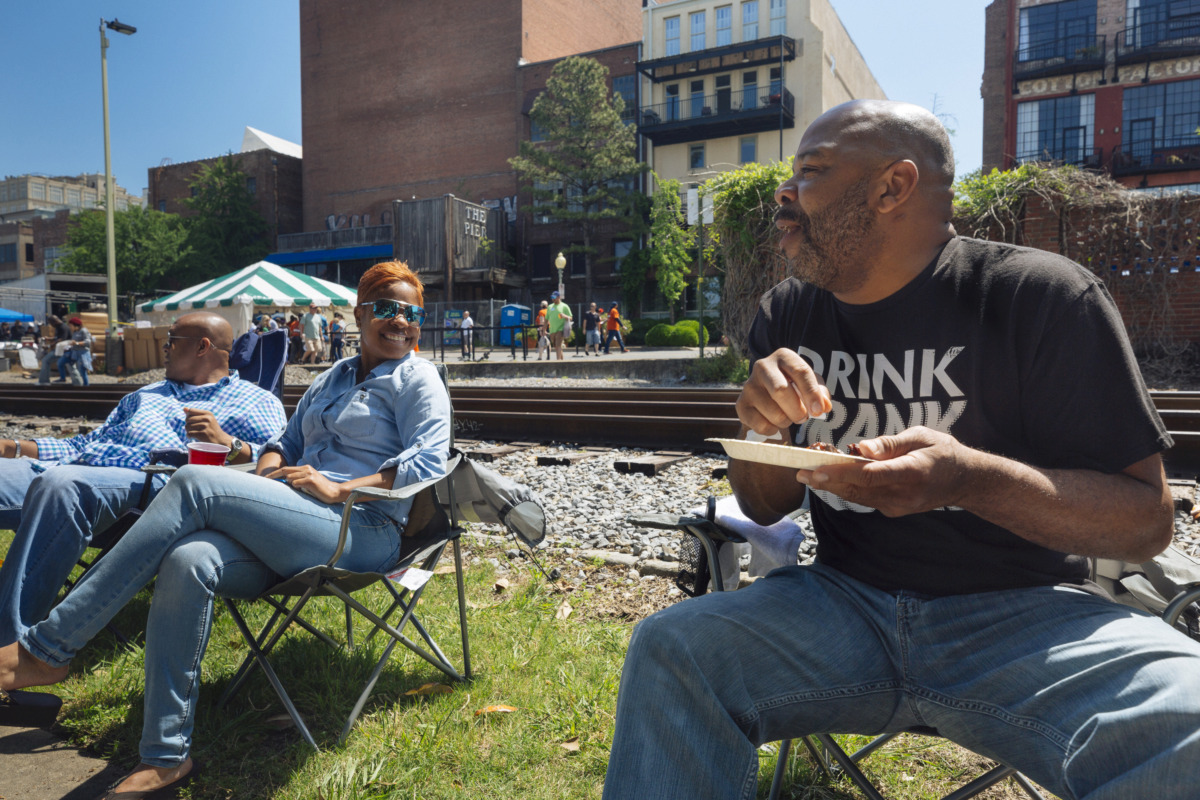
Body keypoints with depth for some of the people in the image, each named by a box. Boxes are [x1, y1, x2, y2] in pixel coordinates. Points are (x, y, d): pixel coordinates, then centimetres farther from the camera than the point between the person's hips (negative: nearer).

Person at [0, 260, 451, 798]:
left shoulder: (417, 378, 5)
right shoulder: (333, 377, 26)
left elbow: (429, 461, -9)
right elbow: (287, 440, 30)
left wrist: (340, 489, -14)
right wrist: (267, 469, 6)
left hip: (360, 532, -6)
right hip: (290, 528, 6)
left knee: (196, 484, -23)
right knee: (187, 562, -26)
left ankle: (48, 648, -16)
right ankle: (165, 755, -16)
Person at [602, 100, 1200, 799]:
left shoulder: (1042, 296, -7)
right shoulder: (787, 314, 6)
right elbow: (765, 506, 11)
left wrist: (971, 477, -26)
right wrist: (765, 429, -12)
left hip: (1021, 611, -2)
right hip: (846, 603, 3)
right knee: (668, 650, -22)